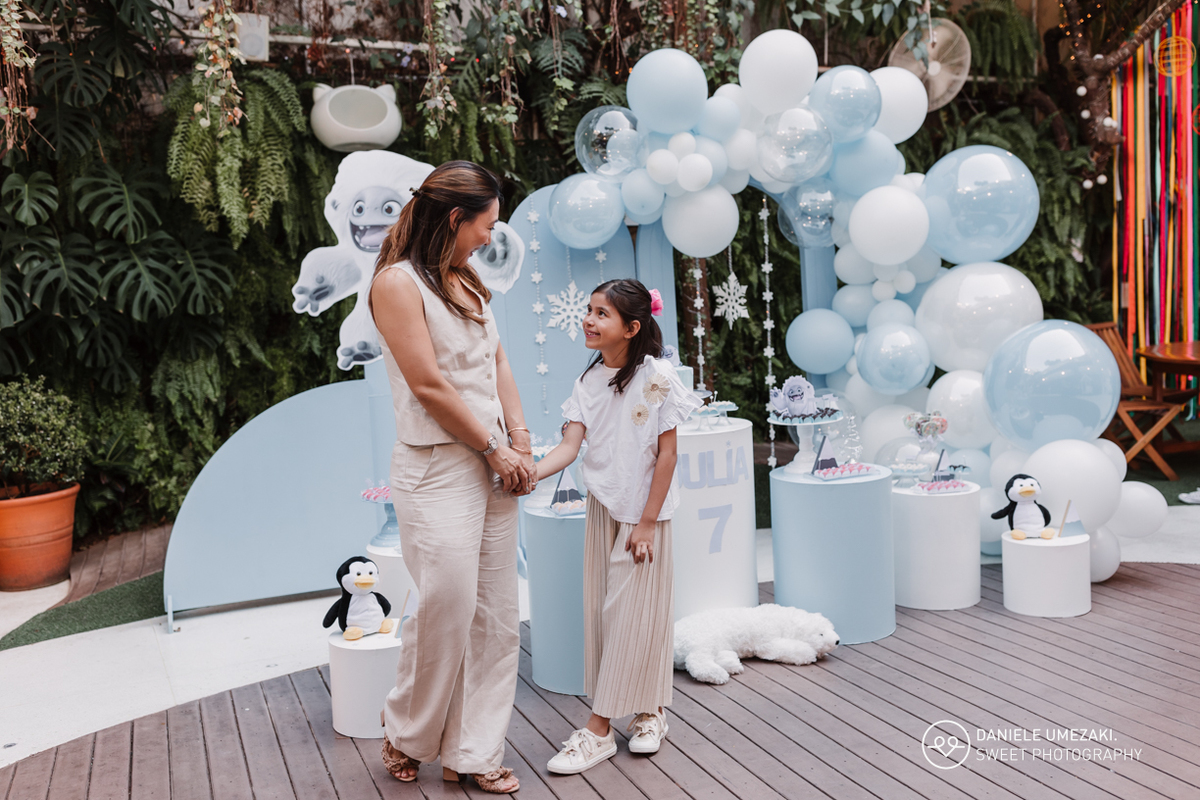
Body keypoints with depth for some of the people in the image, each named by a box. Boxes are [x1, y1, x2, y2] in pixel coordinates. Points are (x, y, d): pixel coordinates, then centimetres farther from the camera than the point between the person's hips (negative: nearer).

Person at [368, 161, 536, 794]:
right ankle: (406, 735, 21)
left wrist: (521, 443, 3)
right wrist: (496, 449, -9)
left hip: (493, 465, 8)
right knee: (448, 607, -5)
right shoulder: (397, 282, -9)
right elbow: (428, 385, -14)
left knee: (495, 614, 8)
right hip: (438, 469, -8)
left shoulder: (466, 282, 16)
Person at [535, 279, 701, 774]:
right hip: (602, 508, 6)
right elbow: (570, 445, -7)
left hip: (643, 512, -6)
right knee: (601, 610, 9)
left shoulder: (656, 376, -13)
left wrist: (647, 522, -13)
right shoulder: (589, 381, 2)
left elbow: (667, 454, -12)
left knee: (631, 614, 0)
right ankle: (649, 710, 25)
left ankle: (598, 729, 7)